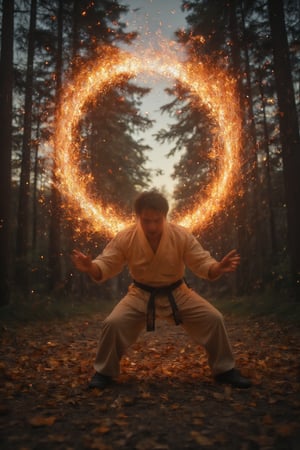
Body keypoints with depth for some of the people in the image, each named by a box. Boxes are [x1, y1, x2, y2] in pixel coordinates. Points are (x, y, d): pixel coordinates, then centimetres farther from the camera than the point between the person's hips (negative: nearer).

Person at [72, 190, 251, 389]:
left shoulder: (182, 235, -19)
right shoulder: (125, 238, -20)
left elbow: (202, 263, -14)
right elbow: (106, 265, -15)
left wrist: (219, 267, -37)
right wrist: (90, 267, -38)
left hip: (177, 293, 1)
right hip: (141, 295, 0)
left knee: (214, 319, -11)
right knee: (113, 324, -19)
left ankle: (225, 370, 14)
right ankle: (104, 373, 8)